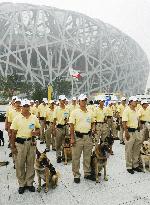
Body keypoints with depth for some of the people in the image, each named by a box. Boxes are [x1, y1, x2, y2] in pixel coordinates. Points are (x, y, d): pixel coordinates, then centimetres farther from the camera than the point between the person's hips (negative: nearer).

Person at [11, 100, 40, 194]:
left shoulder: (34, 118, 2)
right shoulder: (17, 119, -3)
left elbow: (38, 129, 11)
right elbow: (13, 133, -1)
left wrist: (36, 132, -12)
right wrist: (13, 146, -3)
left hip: (31, 142, 2)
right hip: (20, 143, -1)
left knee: (30, 164, 10)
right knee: (20, 165, 6)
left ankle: (30, 183, 26)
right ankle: (22, 184, 23)